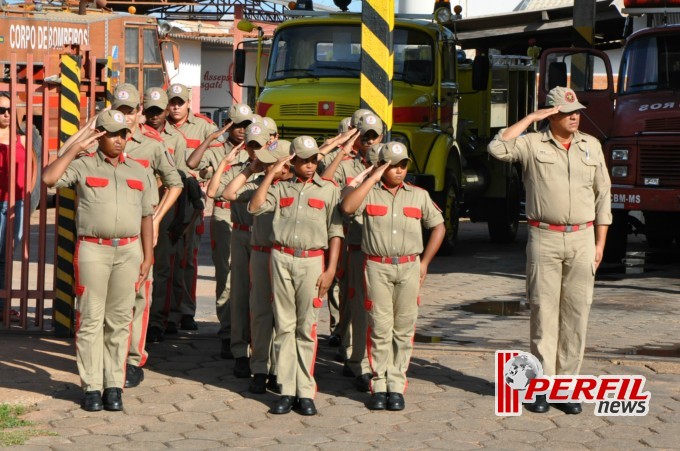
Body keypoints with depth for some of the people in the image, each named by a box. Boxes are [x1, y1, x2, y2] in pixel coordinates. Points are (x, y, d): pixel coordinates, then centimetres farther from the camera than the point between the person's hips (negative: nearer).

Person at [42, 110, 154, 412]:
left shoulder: (138, 171, 14)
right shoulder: (83, 166, 4)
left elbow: (146, 216, 14)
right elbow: (49, 178, -12)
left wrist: (148, 256, 8)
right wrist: (75, 149, -9)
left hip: (128, 251, 3)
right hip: (93, 250, -3)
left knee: (119, 320, 4)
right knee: (91, 319, -2)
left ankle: (114, 385, 9)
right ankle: (91, 387, 2)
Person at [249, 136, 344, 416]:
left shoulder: (329, 190, 9)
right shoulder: (282, 188, 14)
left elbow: (336, 232, 5)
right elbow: (255, 206, -1)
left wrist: (330, 270, -3)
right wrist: (272, 172, 0)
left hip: (312, 260, -2)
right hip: (281, 258, 2)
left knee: (307, 328, -3)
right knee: (284, 326, 1)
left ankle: (306, 393, 0)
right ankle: (286, 391, 3)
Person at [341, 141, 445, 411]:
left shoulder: (419, 196, 12)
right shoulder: (369, 193, 5)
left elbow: (438, 227, 18)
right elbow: (347, 207, -15)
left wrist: (424, 262, 10)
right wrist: (372, 179, -9)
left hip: (409, 267, 2)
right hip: (377, 266, -2)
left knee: (404, 329, 1)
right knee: (380, 328, -3)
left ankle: (397, 386, 7)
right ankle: (379, 386, 4)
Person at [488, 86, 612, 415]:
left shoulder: (591, 146, 9)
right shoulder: (532, 144, 0)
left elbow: (602, 196, 12)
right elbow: (497, 148, -19)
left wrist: (599, 244, 7)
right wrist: (531, 118, -12)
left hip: (582, 239, 3)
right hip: (545, 239, -3)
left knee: (576, 313, 3)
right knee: (544, 312, 0)